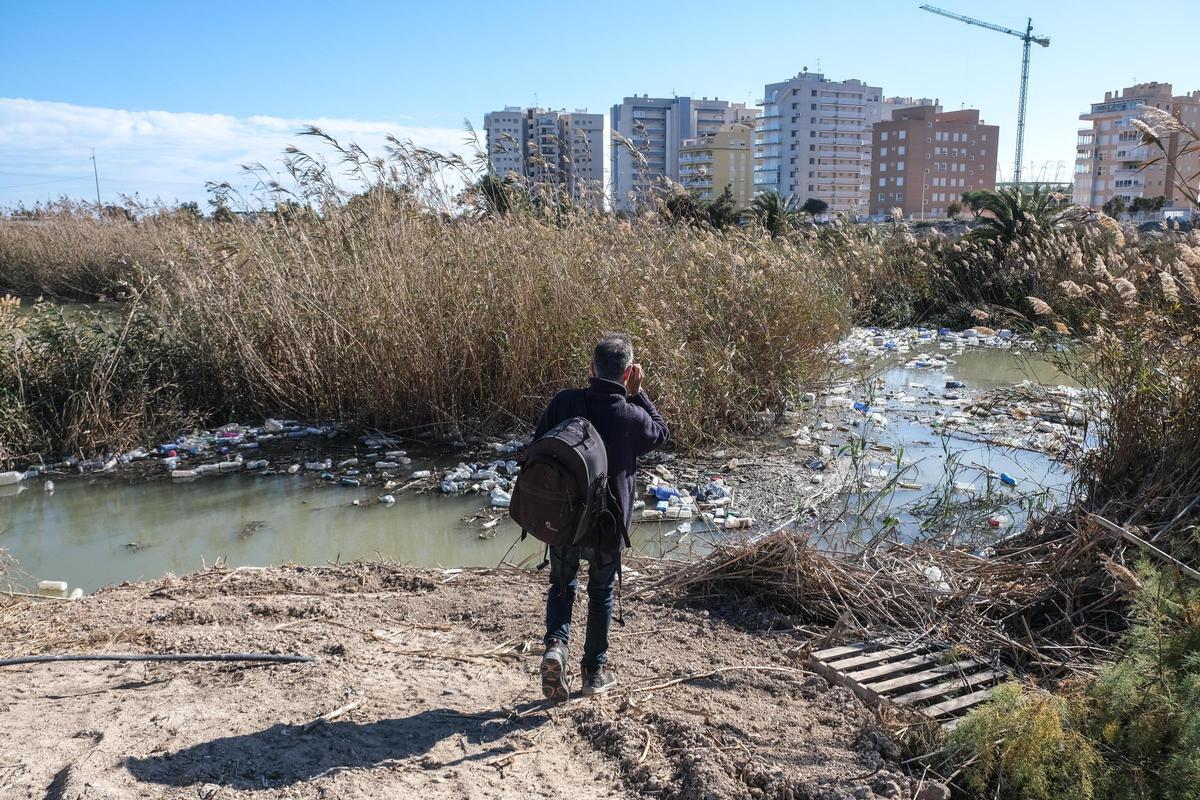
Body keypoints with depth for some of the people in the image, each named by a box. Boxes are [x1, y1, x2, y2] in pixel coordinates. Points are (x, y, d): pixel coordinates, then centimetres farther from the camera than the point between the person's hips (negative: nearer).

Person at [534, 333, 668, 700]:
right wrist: (637, 393, 2)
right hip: (607, 522, -1)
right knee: (601, 593, 19)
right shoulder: (632, 416, -16)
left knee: (561, 585, 22)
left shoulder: (563, 402, -10)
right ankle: (595, 671, 28)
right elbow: (661, 433, 7)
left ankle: (556, 644, -1)